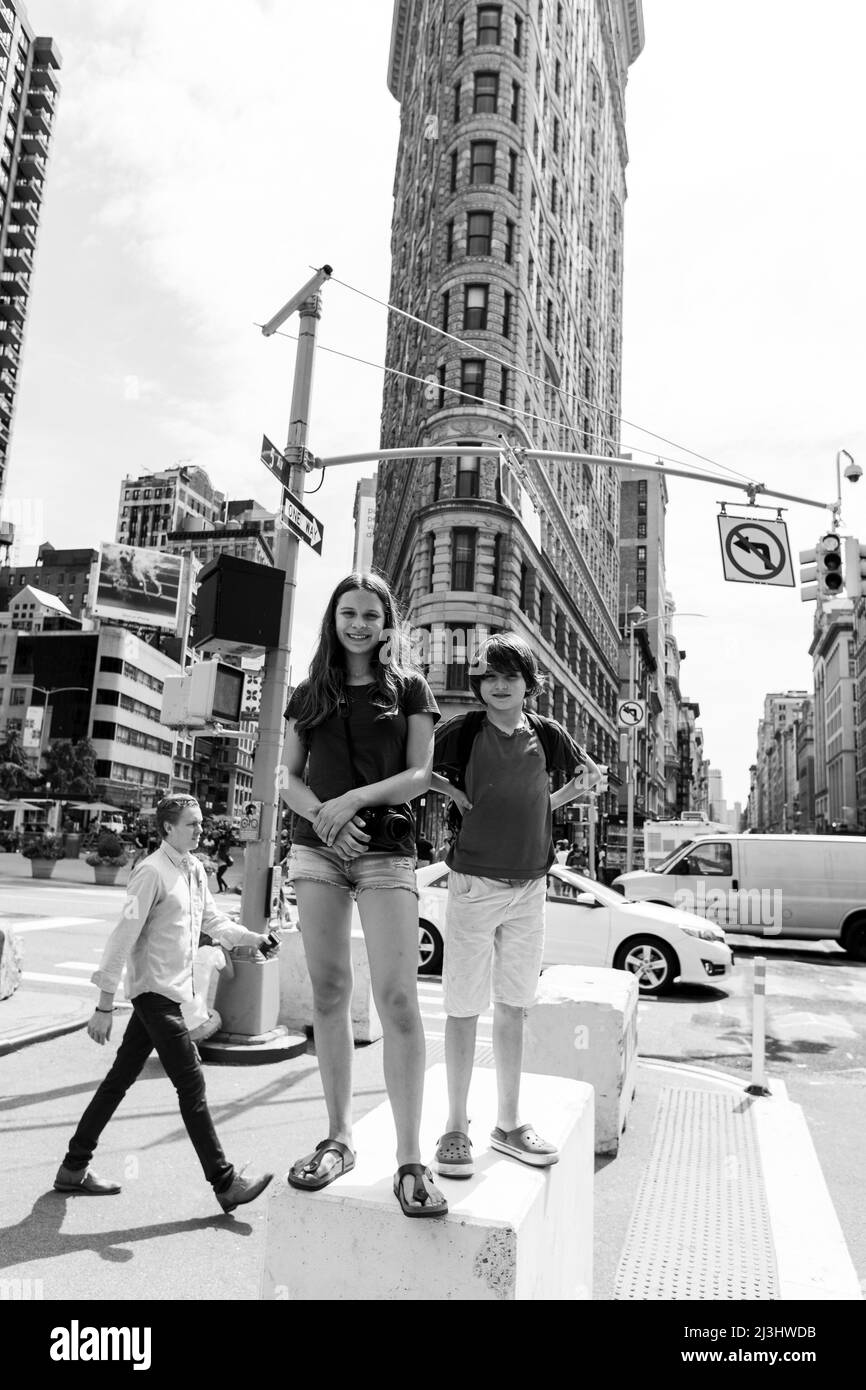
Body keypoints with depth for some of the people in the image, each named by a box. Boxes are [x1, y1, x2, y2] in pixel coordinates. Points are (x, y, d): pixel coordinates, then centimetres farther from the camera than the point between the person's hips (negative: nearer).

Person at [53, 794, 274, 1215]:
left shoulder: (195, 870, 10)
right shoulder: (152, 872, -16)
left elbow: (213, 921, 18)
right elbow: (124, 936, -17)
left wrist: (255, 938, 3)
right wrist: (104, 1005, -17)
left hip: (172, 992, 8)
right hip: (155, 990, -8)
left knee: (121, 1079, 16)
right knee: (191, 1085, -5)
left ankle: (74, 1169, 29)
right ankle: (225, 1183, 2)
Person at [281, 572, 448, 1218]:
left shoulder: (410, 688, 7)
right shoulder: (308, 695, 15)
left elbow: (419, 775, 0)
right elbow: (290, 780, 11)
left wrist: (355, 798, -15)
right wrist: (323, 813, -10)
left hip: (388, 851, -3)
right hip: (317, 849, 3)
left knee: (398, 999, -10)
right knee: (329, 994, 6)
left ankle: (410, 1158, -4)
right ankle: (339, 1138, 18)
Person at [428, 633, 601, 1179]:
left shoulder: (546, 734, 2)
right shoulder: (461, 732, -6)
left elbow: (592, 773, 18)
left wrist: (552, 802, 5)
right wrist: (454, 793, -10)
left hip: (530, 886, 3)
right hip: (475, 882, -3)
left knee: (513, 1006, 12)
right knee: (464, 1007, 2)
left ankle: (509, 1123, 24)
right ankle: (457, 1127, 16)